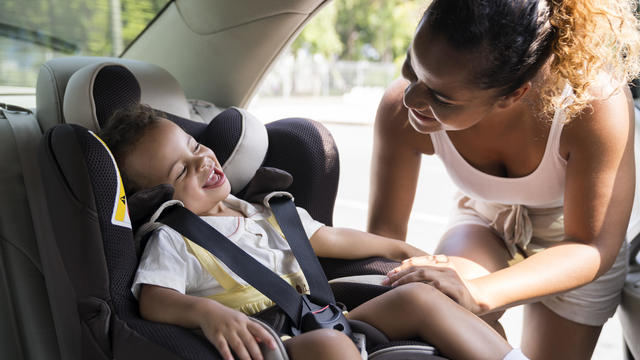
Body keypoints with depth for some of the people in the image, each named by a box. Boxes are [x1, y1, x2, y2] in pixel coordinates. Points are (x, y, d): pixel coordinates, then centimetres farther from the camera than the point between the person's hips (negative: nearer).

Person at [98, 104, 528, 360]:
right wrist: (207, 311, -40)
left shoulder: (259, 213, 19)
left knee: (418, 296, -7)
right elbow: (153, 299, -19)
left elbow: (329, 238, 28)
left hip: (324, 324, 7)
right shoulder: (174, 241, -2)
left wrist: (398, 247, 33)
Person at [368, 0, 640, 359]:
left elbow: (593, 247, -32)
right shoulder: (401, 112, -32)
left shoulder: (597, 101, -39)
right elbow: (384, 231, -19)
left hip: (572, 244, 0)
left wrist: (478, 294, -48)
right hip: (485, 222, 1)